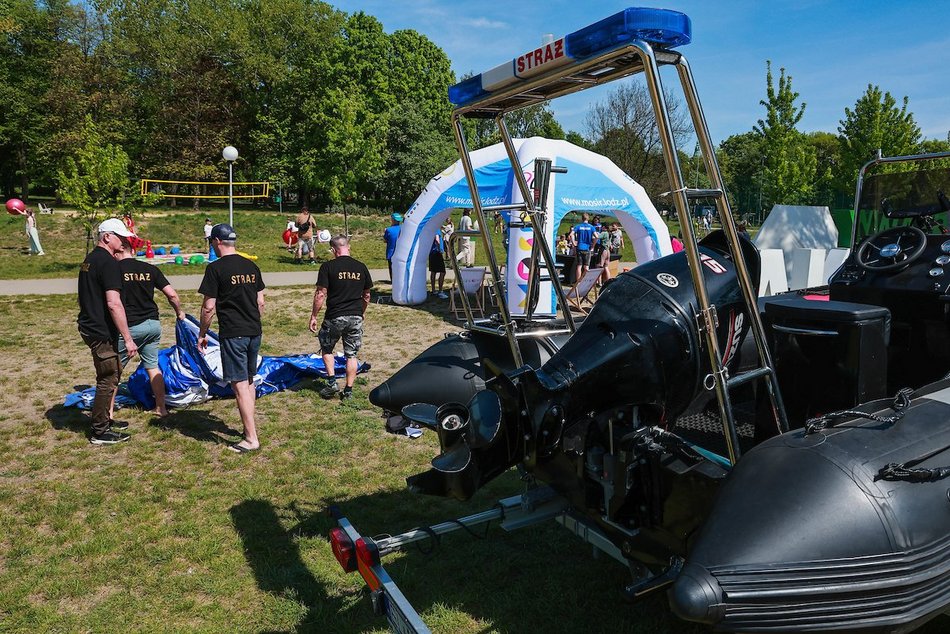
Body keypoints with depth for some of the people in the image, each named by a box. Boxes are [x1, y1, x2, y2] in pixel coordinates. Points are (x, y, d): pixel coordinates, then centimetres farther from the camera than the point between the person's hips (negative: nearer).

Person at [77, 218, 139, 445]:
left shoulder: (90, 259, 13)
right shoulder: (109, 263, -18)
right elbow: (114, 304, -25)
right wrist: (128, 339, -23)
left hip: (89, 326, 10)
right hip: (101, 332, -10)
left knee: (113, 372, 22)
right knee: (108, 379, 0)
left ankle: (105, 420, 33)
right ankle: (100, 432, 11)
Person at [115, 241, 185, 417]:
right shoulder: (150, 269, 5)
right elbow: (172, 294, 1)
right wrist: (179, 312, 18)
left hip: (129, 327, -4)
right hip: (153, 324, 4)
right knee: (153, 366, 15)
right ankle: (161, 408, 20)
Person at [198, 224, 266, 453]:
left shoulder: (216, 268, -10)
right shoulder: (251, 266, 9)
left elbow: (208, 306, -10)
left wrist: (202, 334, 1)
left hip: (232, 334, -7)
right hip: (254, 332, 7)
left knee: (240, 385, -3)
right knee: (249, 381, 19)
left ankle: (251, 439, -2)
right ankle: (250, 426, 30)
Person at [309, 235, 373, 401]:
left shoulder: (328, 267, -7)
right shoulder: (361, 267, 5)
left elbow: (321, 294, -10)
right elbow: (366, 295, 12)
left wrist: (313, 316, -2)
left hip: (334, 317, -3)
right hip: (356, 317, 3)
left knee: (326, 349, 20)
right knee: (351, 354, 11)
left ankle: (332, 382, 10)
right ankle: (348, 390, 12)